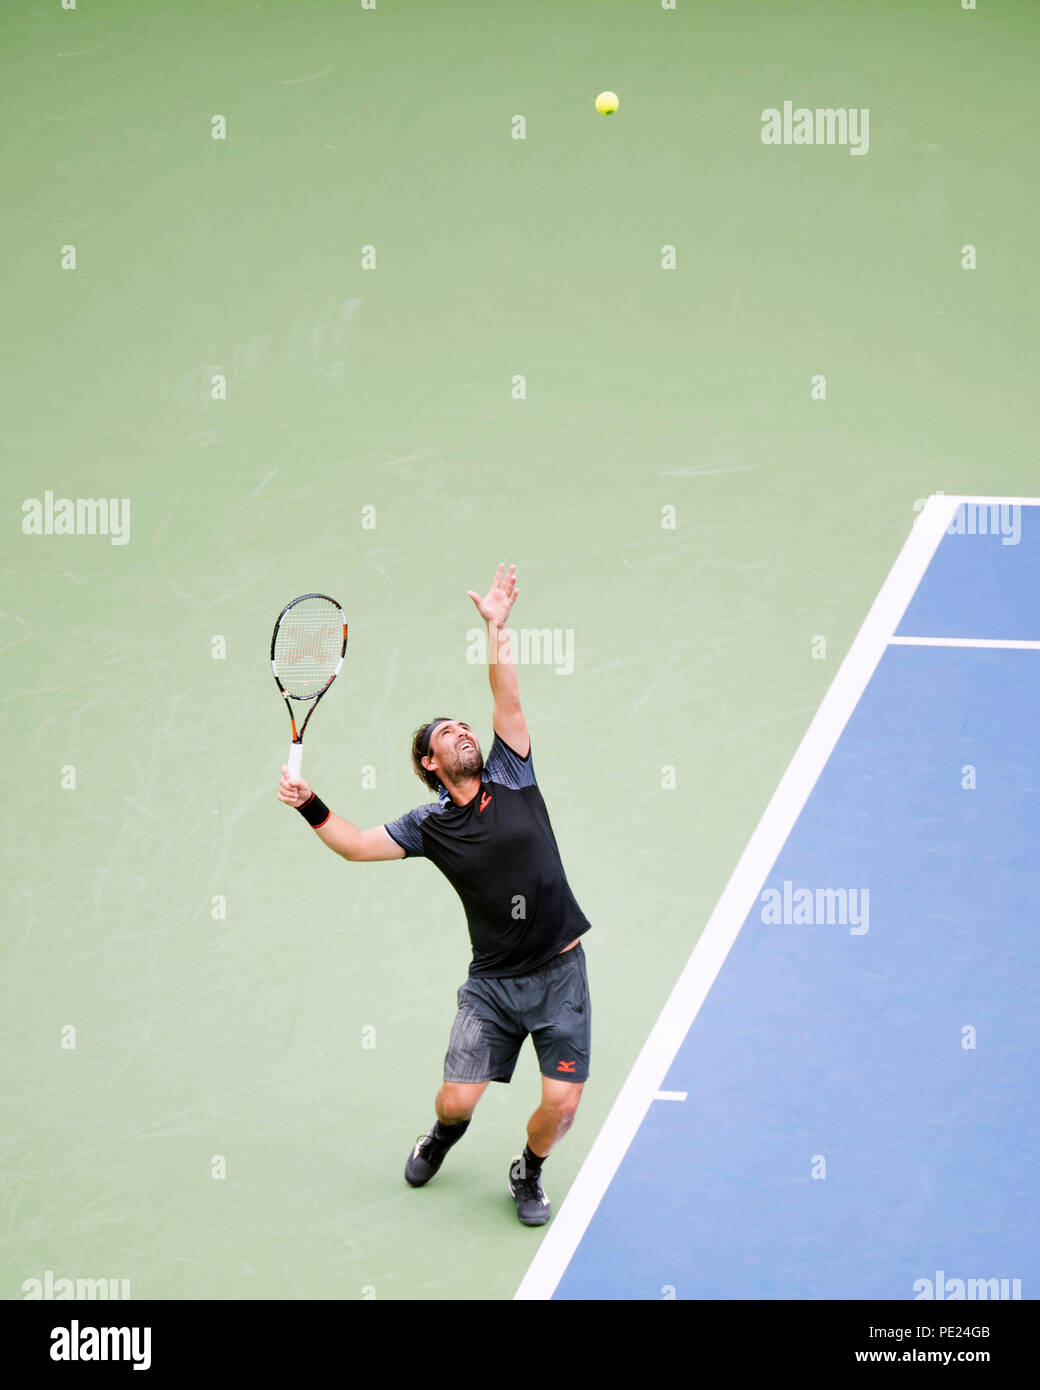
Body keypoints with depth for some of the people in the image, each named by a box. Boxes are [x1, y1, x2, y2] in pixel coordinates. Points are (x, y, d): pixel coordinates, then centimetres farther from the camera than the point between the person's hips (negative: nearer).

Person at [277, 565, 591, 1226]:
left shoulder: (510, 778, 2)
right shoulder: (430, 825, 2)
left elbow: (508, 699, -7)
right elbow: (357, 844, -1)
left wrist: (497, 627, -15)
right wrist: (309, 804, -16)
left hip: (559, 972, -1)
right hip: (492, 979, 1)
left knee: (561, 1103, -7)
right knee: (458, 1099, -3)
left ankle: (529, 1174, 26)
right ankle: (445, 1137, 37)